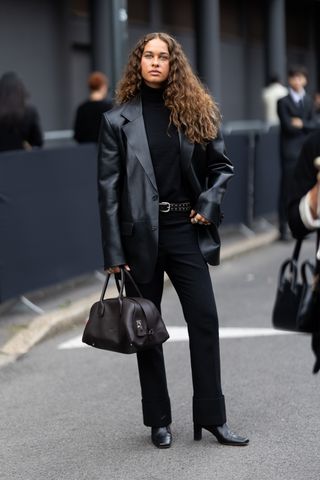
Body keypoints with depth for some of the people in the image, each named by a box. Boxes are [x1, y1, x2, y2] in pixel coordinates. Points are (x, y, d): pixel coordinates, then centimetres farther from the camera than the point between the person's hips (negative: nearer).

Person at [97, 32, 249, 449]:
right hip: (141, 233, -2)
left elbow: (222, 166, 13)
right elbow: (109, 187, -4)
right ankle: (158, 421, 18)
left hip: (186, 230, 2)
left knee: (205, 320, 0)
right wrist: (114, 253, -8)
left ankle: (212, 418, 9)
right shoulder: (118, 119, -1)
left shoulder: (197, 111, 5)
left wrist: (208, 204, -6)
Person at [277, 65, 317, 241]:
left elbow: (314, 125, 5)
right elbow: (288, 126, -10)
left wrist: (301, 124, -11)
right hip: (290, 150, -4)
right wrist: (306, 126, -1)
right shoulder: (283, 102, -2)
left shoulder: (309, 101, 13)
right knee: (287, 189, -4)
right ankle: (284, 227, 0)